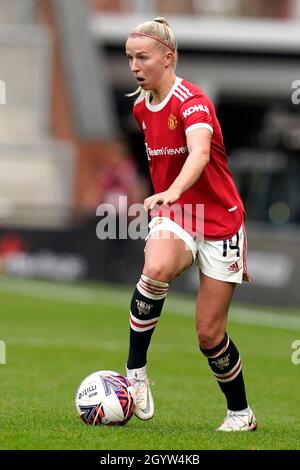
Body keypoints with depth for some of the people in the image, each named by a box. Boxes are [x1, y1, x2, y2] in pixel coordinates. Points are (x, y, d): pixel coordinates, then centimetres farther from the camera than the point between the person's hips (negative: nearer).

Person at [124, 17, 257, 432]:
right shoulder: (141, 109, 5)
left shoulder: (192, 101, -19)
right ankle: (136, 372, -22)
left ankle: (241, 412, 23)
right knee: (156, 269, -34)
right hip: (172, 216, 4)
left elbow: (199, 152, -39)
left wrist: (173, 192, -56)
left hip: (219, 222, -4)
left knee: (209, 334, -2)